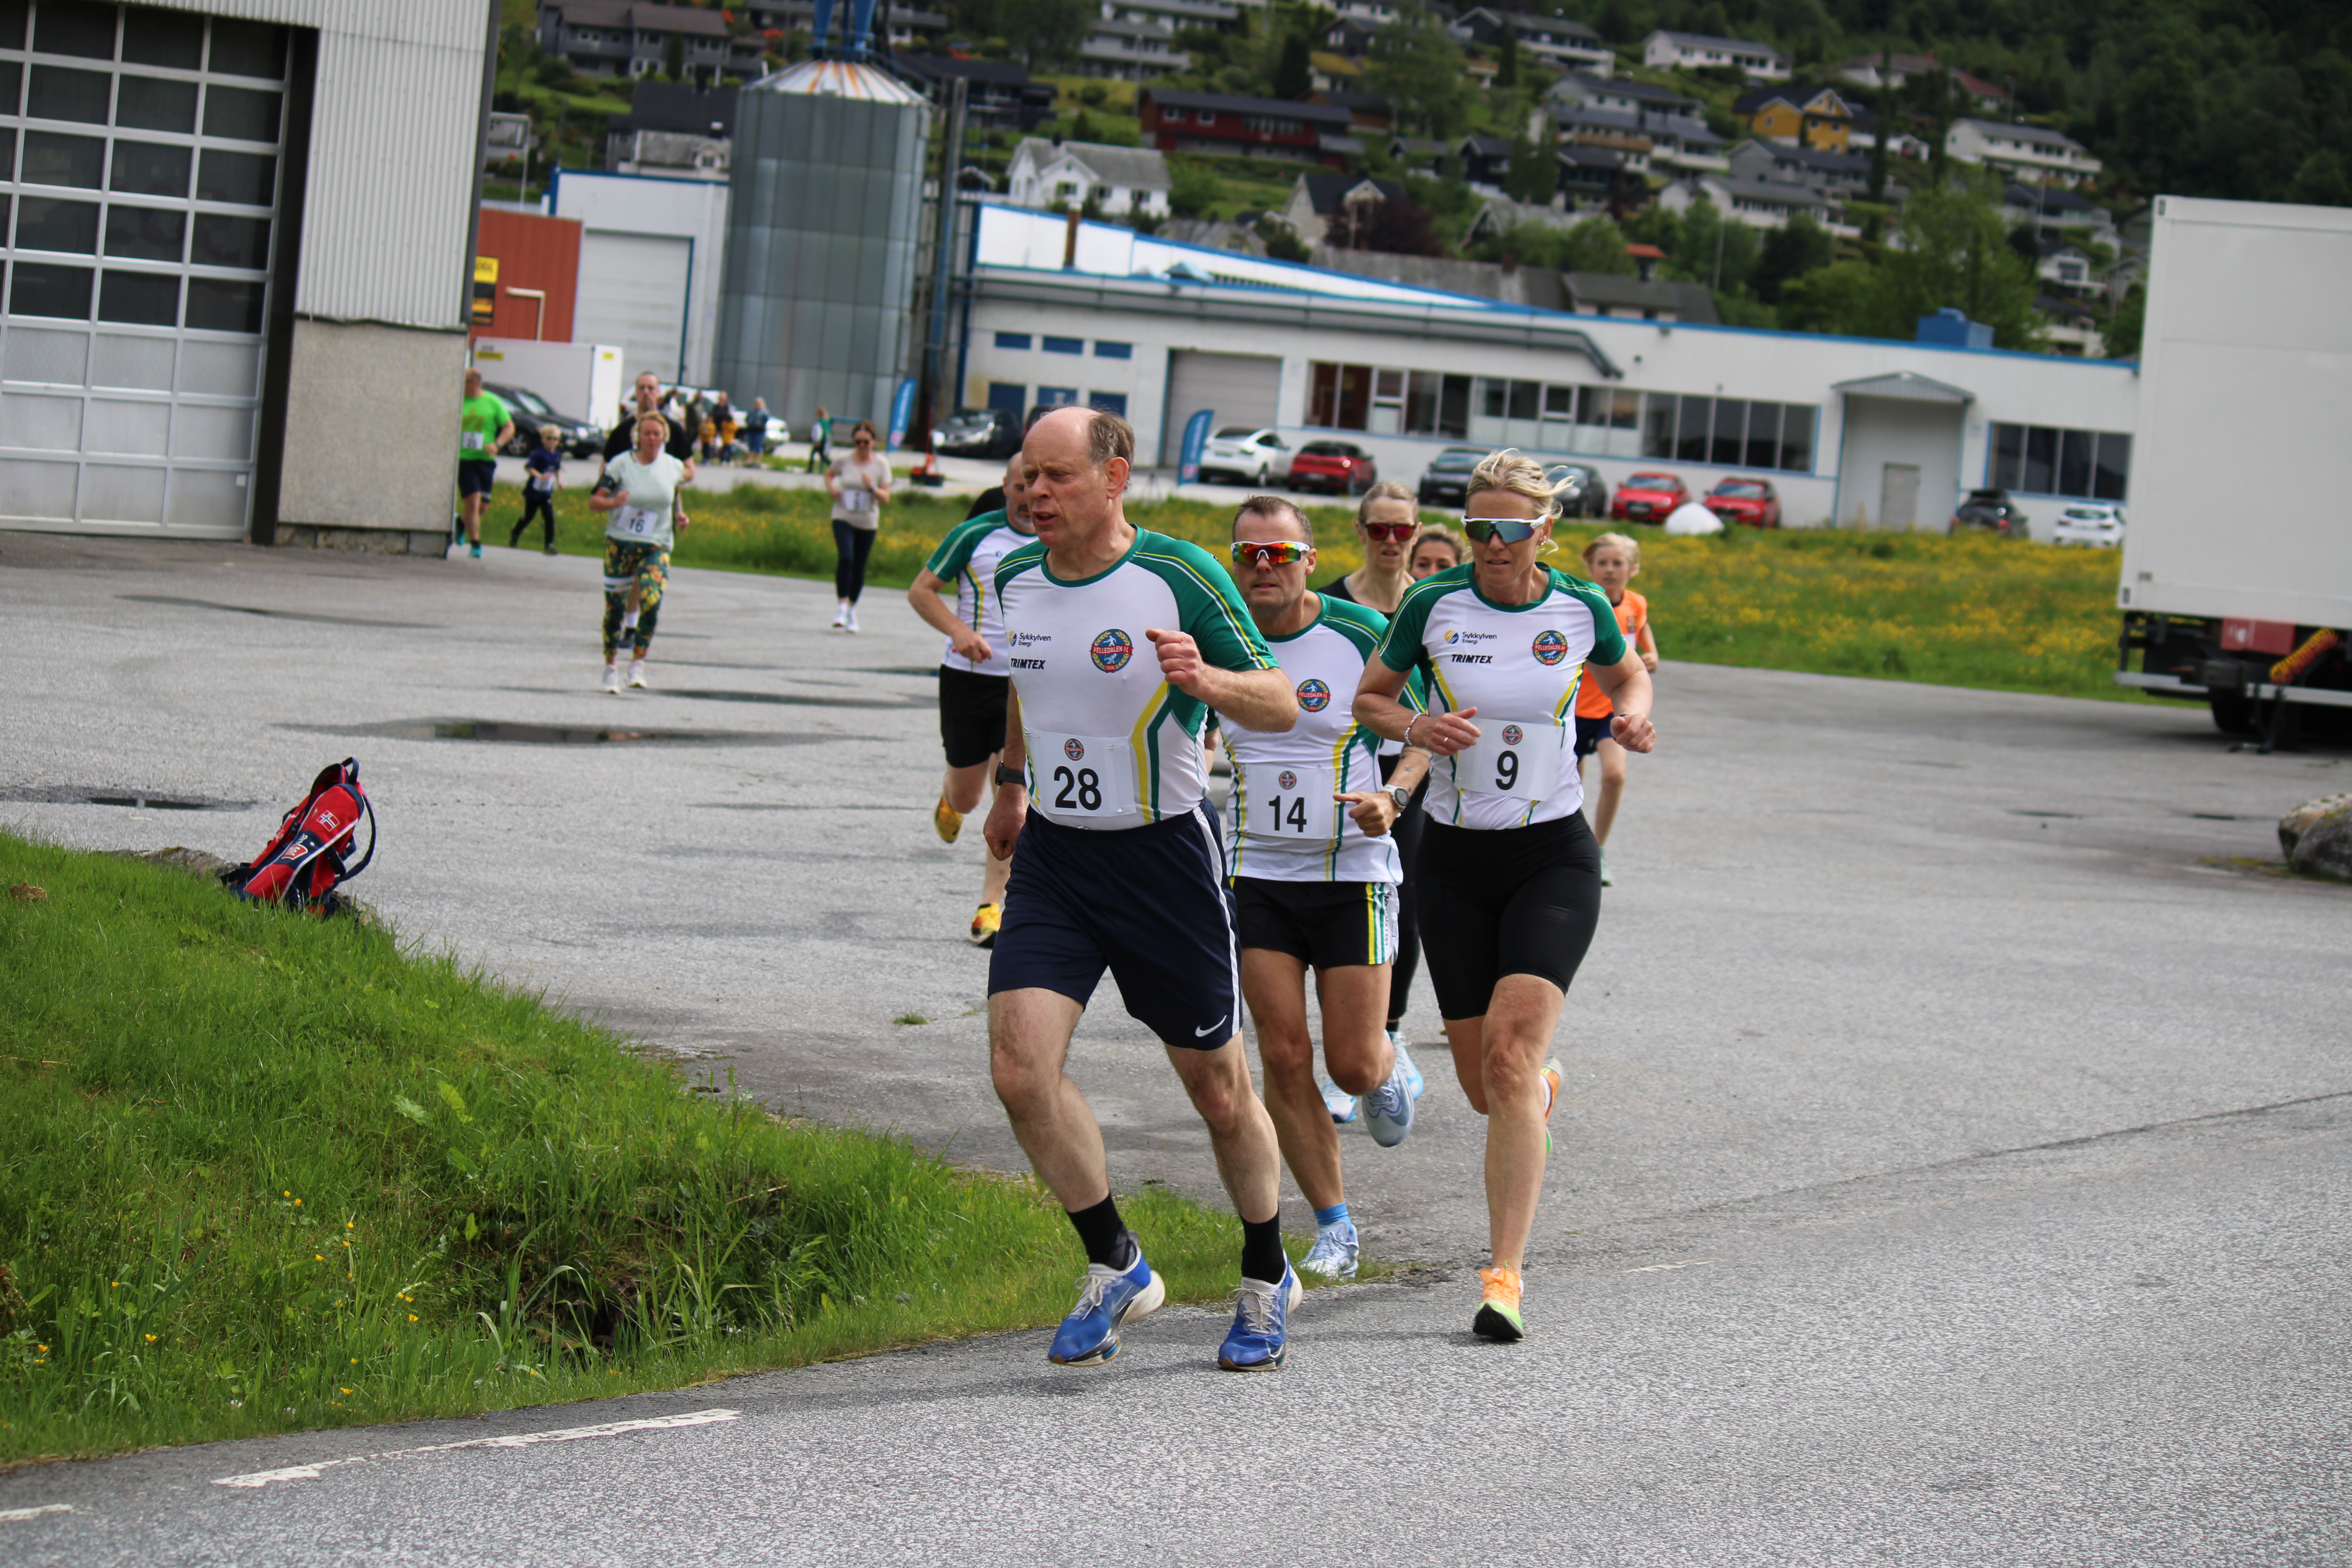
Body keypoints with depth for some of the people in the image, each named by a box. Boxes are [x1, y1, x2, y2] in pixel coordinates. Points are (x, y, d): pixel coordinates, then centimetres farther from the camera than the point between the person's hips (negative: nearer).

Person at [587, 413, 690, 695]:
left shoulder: (674, 467, 4)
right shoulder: (621, 465, -5)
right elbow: (594, 502, -5)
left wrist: (680, 515, 5)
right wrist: (613, 502, -25)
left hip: (656, 547, 1)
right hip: (619, 544, -1)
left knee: (651, 603, -20)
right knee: (615, 607, 3)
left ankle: (638, 663, -4)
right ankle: (610, 666, 21)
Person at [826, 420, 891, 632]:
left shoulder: (881, 464, -4)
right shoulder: (844, 460, -3)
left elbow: (886, 498, -4)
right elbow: (829, 474, 19)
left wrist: (872, 488, -23)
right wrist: (831, 489, -2)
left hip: (868, 522, 1)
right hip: (843, 517, -1)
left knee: (859, 567, 9)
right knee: (845, 558, -21)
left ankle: (852, 609, 27)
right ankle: (842, 607, -16)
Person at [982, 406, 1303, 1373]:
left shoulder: (1182, 578, -15)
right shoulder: (1015, 580, 1)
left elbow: (1281, 705, -12)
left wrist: (1205, 680, -31)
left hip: (1164, 855, -4)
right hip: (1052, 857, 4)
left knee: (1217, 1089, 7)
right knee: (1020, 1068, -13)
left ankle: (1267, 1277, 31)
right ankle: (1115, 1268, 6)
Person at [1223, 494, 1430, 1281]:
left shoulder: (1364, 633, -9)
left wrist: (1393, 796, -18)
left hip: (1353, 871, -2)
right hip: (1256, 872, 2)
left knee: (1353, 1064, -2)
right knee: (1285, 1057, -3)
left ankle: (1389, 1069, 37)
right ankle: (1333, 1227, 10)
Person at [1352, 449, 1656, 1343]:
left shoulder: (1582, 610, -4)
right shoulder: (1433, 606, -6)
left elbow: (1626, 674, 17)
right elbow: (1368, 698, 7)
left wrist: (1634, 715, -5)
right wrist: (1416, 727, -14)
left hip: (1553, 858, -2)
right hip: (1456, 859, 2)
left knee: (1510, 1048, -19)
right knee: (1482, 1082, 5)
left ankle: (1505, 1274, -18)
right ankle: (1541, 1095, 45)